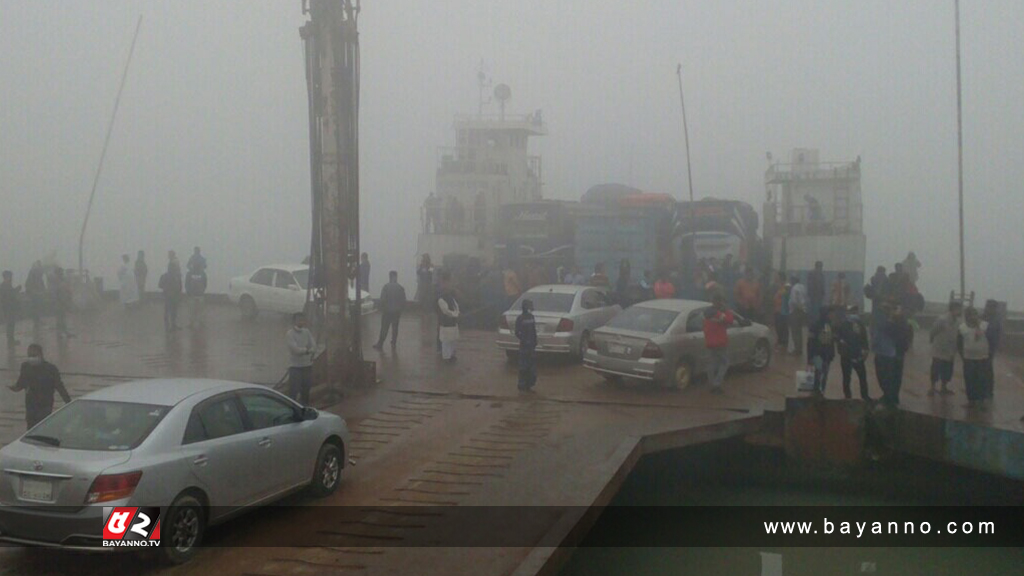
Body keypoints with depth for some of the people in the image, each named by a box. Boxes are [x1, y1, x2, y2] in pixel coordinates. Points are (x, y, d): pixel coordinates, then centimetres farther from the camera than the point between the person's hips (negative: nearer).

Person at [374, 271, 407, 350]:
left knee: (384, 328, 3)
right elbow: (403, 301, 1)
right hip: (397, 311, 3)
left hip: (387, 311, -3)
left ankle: (380, 344, 6)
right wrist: (401, 310, 13)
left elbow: (382, 300, -12)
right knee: (395, 328, 14)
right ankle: (393, 343, 21)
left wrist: (382, 310, -1)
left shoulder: (386, 287, -12)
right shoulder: (401, 288, -2)